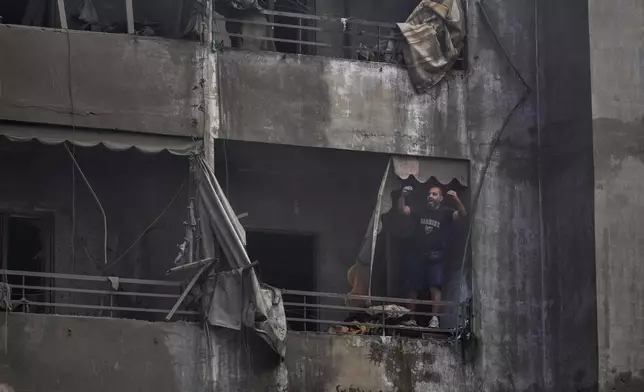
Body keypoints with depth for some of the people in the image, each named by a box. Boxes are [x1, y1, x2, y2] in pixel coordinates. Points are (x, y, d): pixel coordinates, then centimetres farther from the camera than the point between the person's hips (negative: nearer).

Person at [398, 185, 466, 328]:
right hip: (416, 255, 3)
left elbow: (462, 214, -11)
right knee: (413, 288, 7)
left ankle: (434, 318, -21)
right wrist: (403, 195, -15)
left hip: (435, 257, -3)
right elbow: (402, 209, 5)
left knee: (435, 287, -15)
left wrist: (456, 200, -30)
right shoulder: (420, 211, 11)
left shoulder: (445, 213, 2)